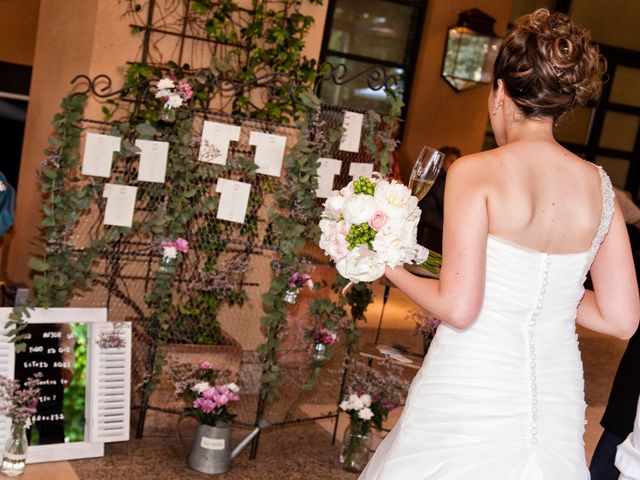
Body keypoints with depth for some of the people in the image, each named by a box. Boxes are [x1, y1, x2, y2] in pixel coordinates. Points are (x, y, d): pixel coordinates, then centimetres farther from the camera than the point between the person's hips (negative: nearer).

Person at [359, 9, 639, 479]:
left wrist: (396, 271, -1)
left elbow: (458, 308, -18)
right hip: (556, 401, 5)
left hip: (470, 393, -4)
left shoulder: (475, 172, -14)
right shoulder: (600, 184, 0)